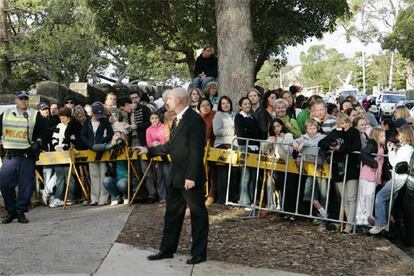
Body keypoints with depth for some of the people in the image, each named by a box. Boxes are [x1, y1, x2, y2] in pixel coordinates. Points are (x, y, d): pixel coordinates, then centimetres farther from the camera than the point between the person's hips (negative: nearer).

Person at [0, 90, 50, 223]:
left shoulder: (35, 115, 5)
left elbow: (46, 132, 7)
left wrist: (38, 142, -6)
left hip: (27, 156, -1)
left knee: (26, 185, -2)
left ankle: (21, 211, 12)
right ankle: (11, 211, 9)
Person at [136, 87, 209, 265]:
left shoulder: (194, 119, -18)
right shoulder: (178, 119, 13)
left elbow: (196, 150, -22)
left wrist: (191, 176, -24)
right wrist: (149, 150, 17)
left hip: (189, 177, -10)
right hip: (176, 176, 10)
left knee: (198, 214, 5)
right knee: (172, 213, 15)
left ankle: (199, 253, 15)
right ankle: (167, 249, 25)